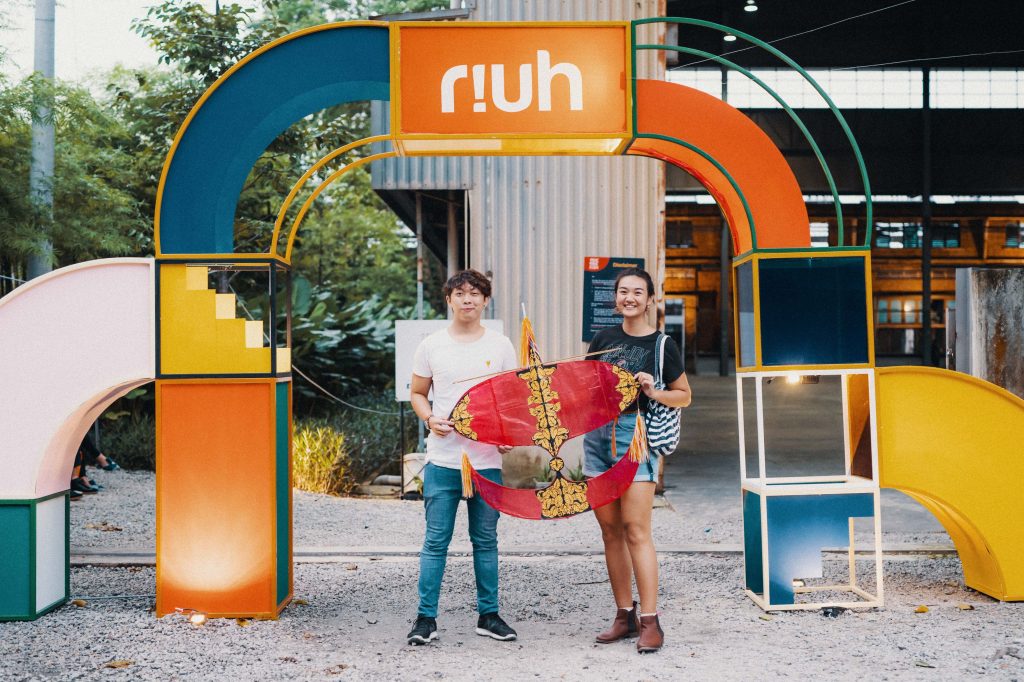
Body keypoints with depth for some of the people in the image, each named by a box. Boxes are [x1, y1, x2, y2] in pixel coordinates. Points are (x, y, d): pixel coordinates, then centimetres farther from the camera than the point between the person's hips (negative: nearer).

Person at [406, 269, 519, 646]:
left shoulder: (500, 345, 5)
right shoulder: (431, 345, 4)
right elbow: (417, 393, 12)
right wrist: (430, 419, -9)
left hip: (487, 460, 1)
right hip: (442, 460, -1)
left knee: (486, 541, 10)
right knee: (436, 541, 1)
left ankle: (488, 615, 20)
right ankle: (426, 618, 9)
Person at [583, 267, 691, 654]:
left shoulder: (661, 344, 0)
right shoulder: (603, 339, 13)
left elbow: (684, 396, 6)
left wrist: (653, 392, -12)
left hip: (636, 435, -5)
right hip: (597, 434, 5)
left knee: (635, 529, -10)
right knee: (610, 529, 7)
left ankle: (650, 622, -6)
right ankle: (625, 616, 15)